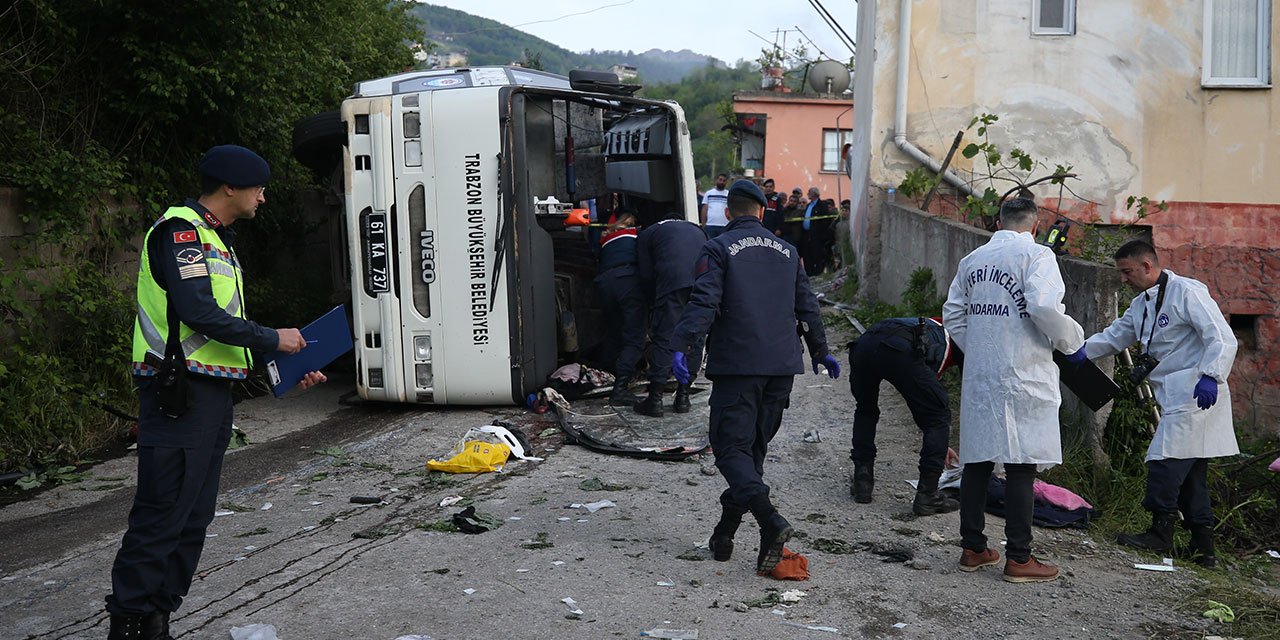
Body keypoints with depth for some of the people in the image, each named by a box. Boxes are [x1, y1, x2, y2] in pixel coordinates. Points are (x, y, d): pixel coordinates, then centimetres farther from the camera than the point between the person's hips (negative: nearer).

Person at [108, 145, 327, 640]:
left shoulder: (218, 242, 22)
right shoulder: (180, 230, -9)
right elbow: (199, 313, -21)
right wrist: (273, 339, -11)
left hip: (212, 396, 10)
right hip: (178, 397, -10)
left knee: (194, 519, 11)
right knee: (161, 516, -8)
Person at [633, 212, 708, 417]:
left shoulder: (648, 233, 25)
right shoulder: (697, 230, 37)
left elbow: (646, 275, 15)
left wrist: (655, 304, 26)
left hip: (674, 280, -4)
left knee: (664, 338, -1)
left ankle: (655, 399, -1)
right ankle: (683, 397, 16)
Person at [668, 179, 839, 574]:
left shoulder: (718, 249, -1)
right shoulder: (787, 252, 15)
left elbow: (704, 302, -15)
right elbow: (807, 308, 19)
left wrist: (681, 346, -19)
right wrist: (820, 351, 31)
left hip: (736, 365, -5)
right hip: (782, 365, 5)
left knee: (731, 446, -4)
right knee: (754, 445, 13)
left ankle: (770, 520, -25)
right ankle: (725, 533, 19)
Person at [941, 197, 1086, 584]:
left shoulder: (973, 259, 12)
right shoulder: (1036, 254, -6)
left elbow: (953, 314, 13)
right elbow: (1044, 307, -20)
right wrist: (1072, 342, -5)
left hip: (978, 376, 6)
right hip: (1022, 376, -6)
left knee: (978, 461, 11)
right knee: (1021, 465, -1)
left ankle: (973, 549, 19)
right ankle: (1019, 559, 4)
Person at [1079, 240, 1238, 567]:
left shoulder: (1186, 292, -11)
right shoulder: (1141, 304, 17)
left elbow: (1223, 340, -16)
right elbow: (1112, 338, 20)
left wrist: (1210, 376, -28)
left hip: (1196, 395, -10)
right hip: (1175, 400, 10)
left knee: (1164, 461, -10)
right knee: (1189, 472, 10)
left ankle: (1161, 531, 1)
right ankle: (1203, 548, 16)